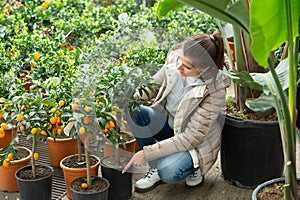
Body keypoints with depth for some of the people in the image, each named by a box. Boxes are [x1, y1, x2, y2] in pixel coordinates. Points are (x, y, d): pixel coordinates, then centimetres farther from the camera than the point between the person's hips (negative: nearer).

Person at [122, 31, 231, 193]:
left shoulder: (214, 90, -31)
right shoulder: (174, 59, -18)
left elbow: (192, 138, -28)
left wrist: (147, 153, -30)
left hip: (196, 143, -5)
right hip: (168, 123, 5)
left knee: (168, 172, -32)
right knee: (135, 112, -24)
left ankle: (194, 166, 4)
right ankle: (155, 168, -6)